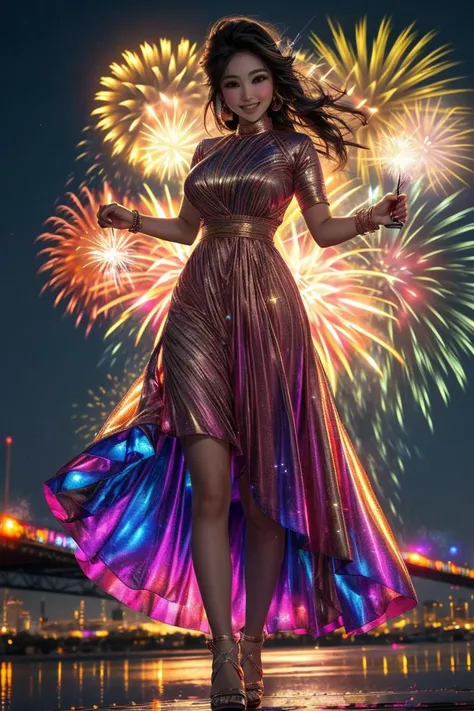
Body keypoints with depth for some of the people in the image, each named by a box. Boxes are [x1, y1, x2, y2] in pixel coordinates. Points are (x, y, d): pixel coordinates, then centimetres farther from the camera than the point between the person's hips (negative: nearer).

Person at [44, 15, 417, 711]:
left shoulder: (294, 146, 10)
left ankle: (254, 642, 11)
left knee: (265, 487, -1)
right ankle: (224, 653, -9)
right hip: (200, 310, 2)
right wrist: (131, 220, 12)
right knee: (210, 485, -10)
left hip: (265, 309, -2)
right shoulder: (208, 150, 20)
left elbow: (325, 229, 7)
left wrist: (373, 218, -12)